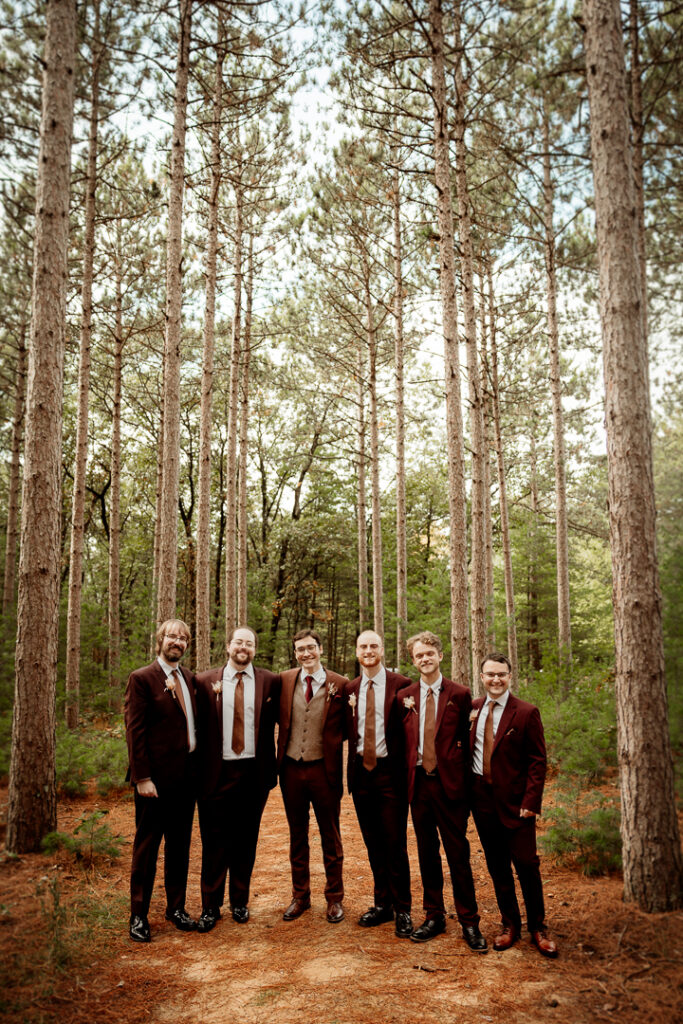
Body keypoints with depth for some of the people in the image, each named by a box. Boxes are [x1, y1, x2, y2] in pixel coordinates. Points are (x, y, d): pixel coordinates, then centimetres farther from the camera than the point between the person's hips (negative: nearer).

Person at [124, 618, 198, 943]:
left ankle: (176, 907, 29)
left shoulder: (190, 679, 10)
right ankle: (138, 916, 18)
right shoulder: (142, 679, -9)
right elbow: (134, 730, -12)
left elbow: (194, 723, 12)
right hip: (156, 777, -6)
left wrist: (199, 767, 4)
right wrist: (142, 777, -16)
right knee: (147, 846, 6)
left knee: (180, 845, 15)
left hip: (186, 776, 6)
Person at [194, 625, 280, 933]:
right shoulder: (206, 681, 1)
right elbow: (199, 725, 2)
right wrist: (200, 768, -2)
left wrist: (270, 767, -1)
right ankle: (211, 906, 21)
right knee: (214, 841, 6)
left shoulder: (270, 682, 2)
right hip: (217, 772, -1)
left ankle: (240, 902, 28)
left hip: (254, 772, 1)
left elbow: (275, 720, 6)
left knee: (246, 840, 12)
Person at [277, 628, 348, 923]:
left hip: (324, 769, -2)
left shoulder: (339, 684, -7)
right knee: (297, 836, 16)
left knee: (330, 837, 11)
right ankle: (300, 896, 30)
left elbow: (346, 728, 0)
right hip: (291, 769, 2)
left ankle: (334, 898, 26)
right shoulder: (284, 680, 1)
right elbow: (277, 719, 8)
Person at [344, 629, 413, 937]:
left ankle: (402, 909, 16)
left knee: (395, 842, 1)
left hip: (390, 771, -4)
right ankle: (382, 903, 28)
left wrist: (407, 767, -11)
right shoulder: (349, 689, 8)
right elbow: (346, 732, 13)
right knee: (373, 843, 14)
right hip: (361, 771, 4)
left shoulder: (400, 685, -6)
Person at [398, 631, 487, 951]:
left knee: (458, 853, 3)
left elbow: (466, 738, 2)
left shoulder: (459, 694, -2)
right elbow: (402, 739, 10)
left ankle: (469, 921, 15)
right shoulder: (404, 697, 6)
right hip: (418, 781, 3)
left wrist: (463, 774, -4)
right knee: (427, 852, 12)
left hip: (449, 782, -3)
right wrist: (407, 773, 2)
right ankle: (434, 916, 26)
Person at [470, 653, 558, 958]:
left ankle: (538, 929, 18)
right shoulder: (472, 709, 5)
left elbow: (538, 761, -6)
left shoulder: (526, 713, -7)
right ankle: (509, 925, 26)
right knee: (496, 865, 11)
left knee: (526, 864, 0)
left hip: (514, 799, -3)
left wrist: (531, 802, -13)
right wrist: (465, 791, 3)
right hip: (482, 797, 4)